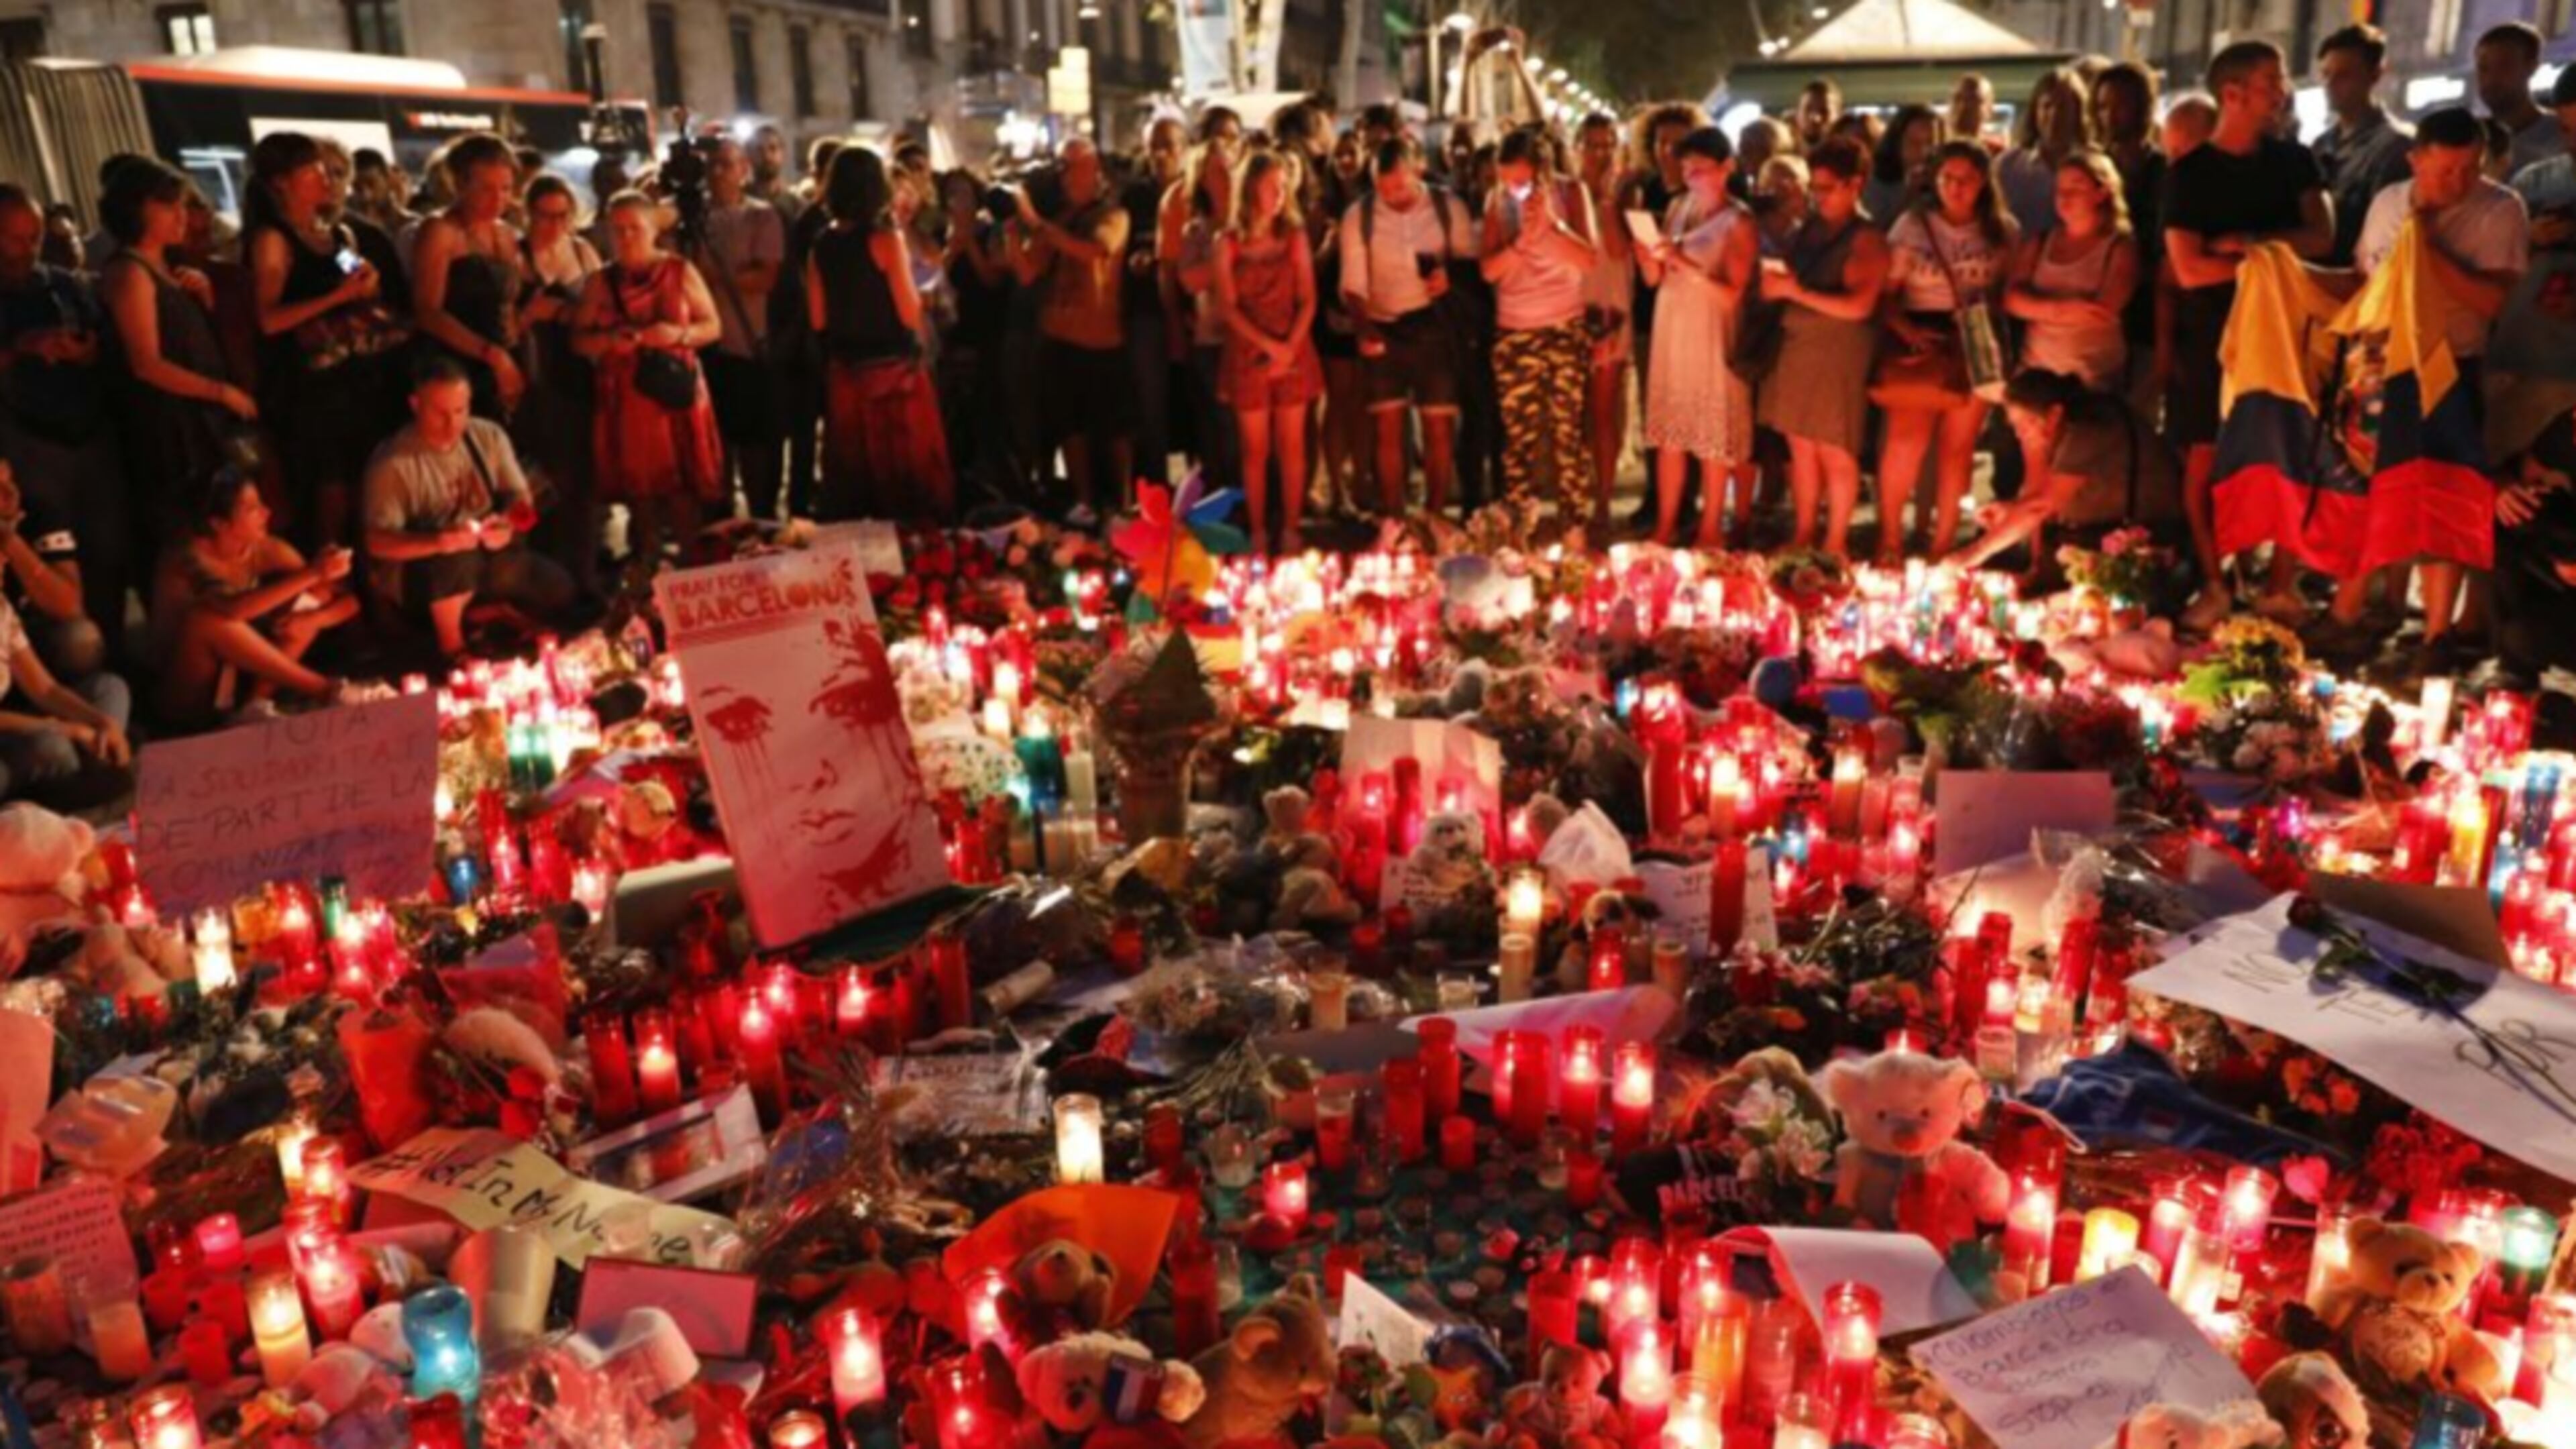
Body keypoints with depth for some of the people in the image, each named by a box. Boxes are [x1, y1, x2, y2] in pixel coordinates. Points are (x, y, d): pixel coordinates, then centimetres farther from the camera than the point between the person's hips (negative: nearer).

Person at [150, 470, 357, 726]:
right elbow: (233, 609, -41)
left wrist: (313, 619, -25)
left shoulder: (263, 549, -5)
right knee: (208, 615, -33)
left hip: (241, 683, 6)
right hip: (185, 701, -6)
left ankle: (257, 701, -15)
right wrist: (310, 573, -40)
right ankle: (325, 690, -26)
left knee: (320, 593, -8)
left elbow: (348, 600, -5)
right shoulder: (188, 559, -20)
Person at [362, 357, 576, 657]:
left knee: (558, 590, -10)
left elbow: (522, 501, 1)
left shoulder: (489, 436, -3)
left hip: (485, 557, 6)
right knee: (458, 557, -38)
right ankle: (451, 647, -16)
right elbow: (378, 543, -23)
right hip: (417, 572, -5)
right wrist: (438, 542, -41)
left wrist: (508, 526, -24)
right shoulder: (393, 462, -18)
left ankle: (484, 612, 11)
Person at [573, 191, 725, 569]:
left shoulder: (680, 272, 3)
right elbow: (579, 339, 8)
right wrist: (607, 341, -13)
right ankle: (647, 567, 16)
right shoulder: (600, 281, 8)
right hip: (624, 399, 2)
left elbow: (713, 326, 3)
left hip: (675, 393, -2)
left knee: (683, 485, -3)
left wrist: (679, 333, -16)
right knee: (638, 485, 5)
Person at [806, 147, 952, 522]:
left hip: (843, 373, 5)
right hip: (894, 370, -5)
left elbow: (818, 321, 5)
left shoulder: (821, 246, 4)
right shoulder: (886, 238, -10)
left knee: (852, 475, 12)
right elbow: (910, 314, -13)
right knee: (907, 470, 4)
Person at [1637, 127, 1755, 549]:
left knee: (1714, 438, 1)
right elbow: (1653, 278, 7)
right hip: (1671, 332, 5)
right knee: (1669, 434, 8)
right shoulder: (1677, 209, 9)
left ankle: (1709, 534, 9)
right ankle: (1664, 528, 15)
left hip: (1712, 338, -5)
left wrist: (1687, 266, -22)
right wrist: (1646, 249, -13)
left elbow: (1734, 295, -12)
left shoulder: (1737, 222, -7)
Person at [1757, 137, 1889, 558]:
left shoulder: (1867, 240, -9)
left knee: (1834, 450, 0)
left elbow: (1858, 306, -18)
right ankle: (1802, 536, 17)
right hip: (1797, 346, 6)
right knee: (1800, 445, 9)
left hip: (1838, 353, -6)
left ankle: (1836, 543, 8)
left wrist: (1793, 290, -21)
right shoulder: (1809, 231, 10)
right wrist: (1771, 272, -6)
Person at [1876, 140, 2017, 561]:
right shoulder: (1912, 225, 0)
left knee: (1958, 446, 5)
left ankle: (1942, 545, 12)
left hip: (1975, 346, 2)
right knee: (1908, 438, -12)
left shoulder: (2003, 231, 6)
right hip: (1921, 343, -2)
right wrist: (1906, 330, -20)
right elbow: (1885, 292, -5)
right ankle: (1890, 536, 1)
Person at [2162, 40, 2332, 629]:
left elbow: (2321, 237, -2)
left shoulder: (2293, 160, 10)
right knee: (2203, 462, -2)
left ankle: (2281, 584, 8)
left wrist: (2250, 242, -14)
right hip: (2209, 337, -2)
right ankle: (2214, 586, 9)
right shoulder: (2188, 173, -2)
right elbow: (2190, 271, -11)